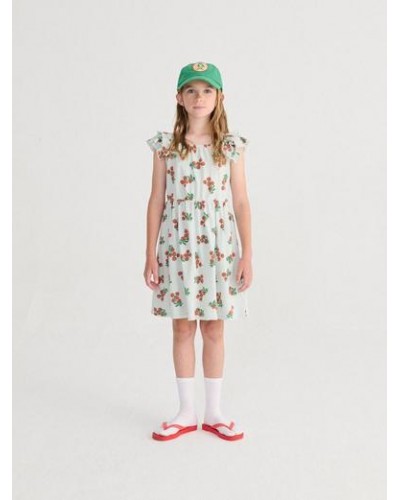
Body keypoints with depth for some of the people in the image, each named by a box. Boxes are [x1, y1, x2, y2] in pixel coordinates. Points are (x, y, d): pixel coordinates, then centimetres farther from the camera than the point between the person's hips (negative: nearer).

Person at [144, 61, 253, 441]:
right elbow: (157, 200, 2)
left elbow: (241, 203, 2)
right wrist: (150, 255, -1)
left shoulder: (231, 146, 1)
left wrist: (247, 255, -3)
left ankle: (213, 412, 23)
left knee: (214, 329, 8)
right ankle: (186, 412, 22)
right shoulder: (165, 145, 1)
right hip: (177, 248, 0)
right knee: (182, 328, 8)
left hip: (219, 249, 0)